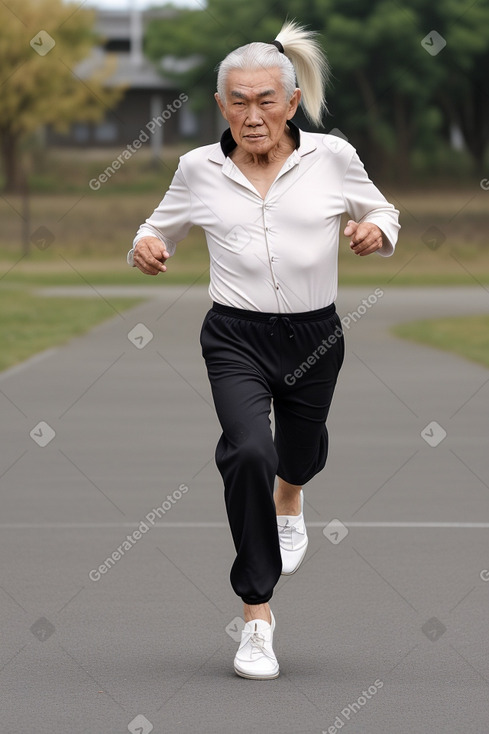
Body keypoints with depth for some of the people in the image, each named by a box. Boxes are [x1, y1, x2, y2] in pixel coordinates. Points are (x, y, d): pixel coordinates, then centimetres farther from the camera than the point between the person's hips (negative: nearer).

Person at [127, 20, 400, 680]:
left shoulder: (333, 157, -5)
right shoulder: (200, 168, -3)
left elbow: (383, 213, 10)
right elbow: (164, 225, 14)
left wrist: (377, 231, -13)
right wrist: (147, 246, -9)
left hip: (314, 335, 2)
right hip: (236, 336, -2)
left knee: (299, 453, 22)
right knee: (248, 452, -24)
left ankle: (289, 499, 65)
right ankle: (257, 613, -12)